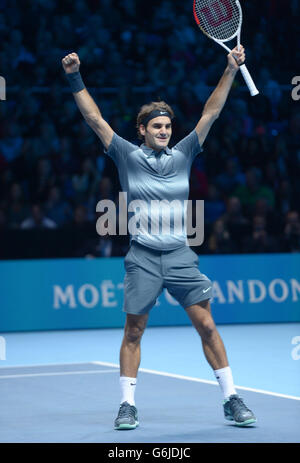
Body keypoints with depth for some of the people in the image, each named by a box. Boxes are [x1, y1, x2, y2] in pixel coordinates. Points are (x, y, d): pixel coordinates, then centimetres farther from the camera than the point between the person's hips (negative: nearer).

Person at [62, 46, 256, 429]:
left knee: (206, 325, -2)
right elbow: (94, 119, 1)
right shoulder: (128, 156, 4)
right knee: (133, 332, 2)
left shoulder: (182, 155, 8)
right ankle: (127, 405, 11)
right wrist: (75, 79, -6)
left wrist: (231, 70, 0)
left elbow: (210, 113, 6)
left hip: (180, 256, 1)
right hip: (142, 257, -1)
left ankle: (231, 400, 4)